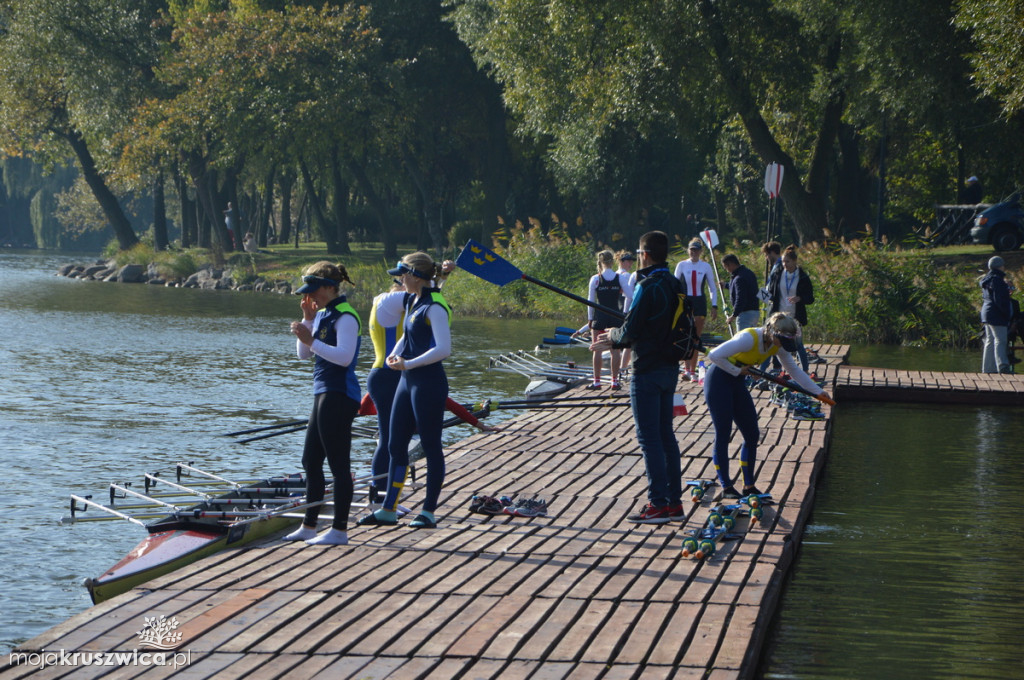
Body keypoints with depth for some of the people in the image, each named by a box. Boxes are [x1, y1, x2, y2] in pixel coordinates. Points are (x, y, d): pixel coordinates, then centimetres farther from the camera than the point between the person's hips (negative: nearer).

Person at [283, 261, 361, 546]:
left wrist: (311, 340, -24)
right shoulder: (322, 314, 14)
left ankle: (339, 530, -1)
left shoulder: (345, 317, -14)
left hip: (339, 395, -10)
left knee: (339, 463, -5)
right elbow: (304, 354, 15)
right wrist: (308, 319, 5)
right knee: (310, 461, 14)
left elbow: (344, 356, -24)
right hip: (324, 393, 10)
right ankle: (309, 527, 22)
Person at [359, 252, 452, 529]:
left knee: (431, 446, 0)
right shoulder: (412, 301, 12)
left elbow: (444, 348, -24)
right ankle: (388, 510, 15)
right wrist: (395, 353, 5)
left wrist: (409, 363, -24)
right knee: (395, 445, 10)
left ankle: (428, 512, 7)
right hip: (408, 382, 10)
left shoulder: (434, 307, -16)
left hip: (428, 384, -10)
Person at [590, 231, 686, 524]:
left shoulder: (648, 287, -18)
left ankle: (658, 504, -5)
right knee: (666, 435, 13)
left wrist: (612, 335, 5)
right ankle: (674, 501, 16)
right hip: (669, 367, 9)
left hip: (648, 371, -9)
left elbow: (630, 331, -18)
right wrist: (612, 343, 18)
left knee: (649, 437, -4)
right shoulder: (675, 286, 9)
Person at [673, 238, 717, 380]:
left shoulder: (706, 266, 5)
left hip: (700, 303, 1)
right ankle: (687, 370, -20)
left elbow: (712, 288, 9)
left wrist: (714, 306, 2)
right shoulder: (682, 265, 2)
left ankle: (693, 371, 10)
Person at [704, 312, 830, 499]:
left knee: (752, 434, 5)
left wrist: (818, 392, 3)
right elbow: (714, 355, -30)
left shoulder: (778, 345, -3)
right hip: (719, 380, -8)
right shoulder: (749, 338, -27)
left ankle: (749, 486, 12)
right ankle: (726, 487, 0)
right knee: (723, 434, -7)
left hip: (737, 383, 8)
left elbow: (794, 370, 7)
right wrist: (737, 370, -20)